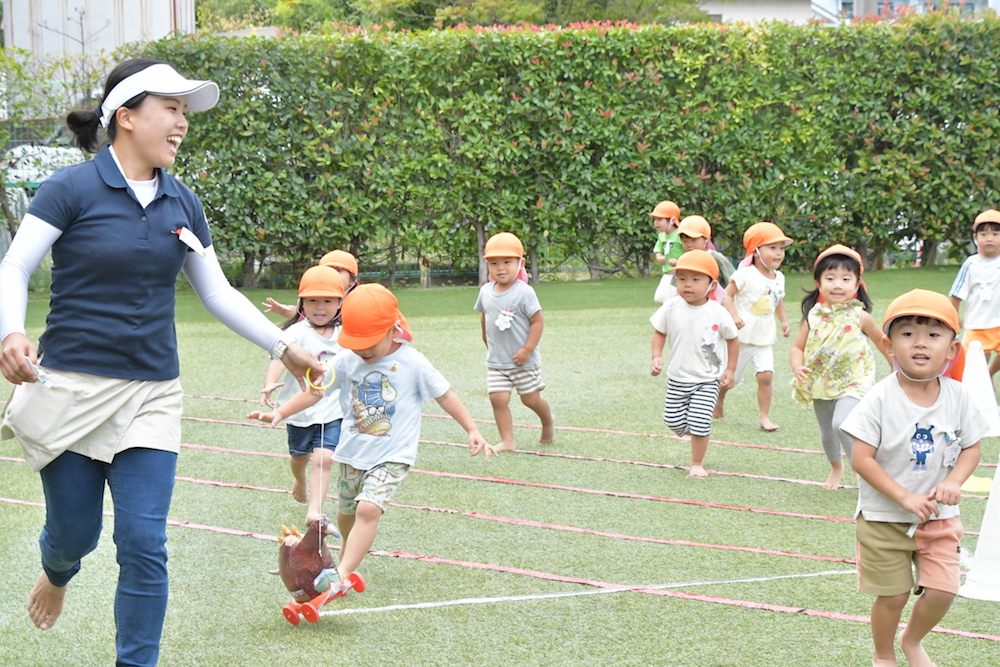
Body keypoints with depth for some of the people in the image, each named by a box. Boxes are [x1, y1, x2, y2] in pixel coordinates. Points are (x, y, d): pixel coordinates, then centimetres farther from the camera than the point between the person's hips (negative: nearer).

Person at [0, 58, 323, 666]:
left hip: (151, 396, 3)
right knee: (75, 533, 8)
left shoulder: (183, 205, 9)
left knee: (144, 545, -5)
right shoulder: (72, 189, -7)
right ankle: (57, 574, 45)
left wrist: (286, 348, 12)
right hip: (71, 388, -3)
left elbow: (218, 293, 17)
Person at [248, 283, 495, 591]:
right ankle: (350, 549, 49)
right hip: (352, 451, 4)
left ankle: (341, 575, -25)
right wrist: (279, 413, -11)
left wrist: (473, 431, -4)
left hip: (392, 455, -4)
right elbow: (314, 391, -1)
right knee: (346, 511, 18)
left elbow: (445, 396, -3)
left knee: (368, 508, -22)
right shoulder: (346, 361, -4)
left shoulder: (413, 364, -12)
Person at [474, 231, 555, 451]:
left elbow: (537, 322, -14)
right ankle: (507, 440, -3)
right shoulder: (486, 292, 1)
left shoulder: (524, 292, -15)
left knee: (530, 398, 6)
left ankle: (548, 423, 35)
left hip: (523, 360, -4)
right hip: (496, 360, 4)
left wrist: (527, 349, -19)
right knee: (498, 399, -8)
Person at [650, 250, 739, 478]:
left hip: (707, 380, -3)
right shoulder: (672, 308, -10)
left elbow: (732, 339, 1)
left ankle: (697, 464, 10)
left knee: (699, 423, -11)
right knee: (673, 421, 7)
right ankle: (699, 437, 38)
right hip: (677, 378, 3)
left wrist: (730, 369, 0)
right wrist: (657, 357, -8)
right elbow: (659, 332, 5)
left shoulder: (718, 313, -14)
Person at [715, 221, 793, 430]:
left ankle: (764, 416, -3)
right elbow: (727, 295, -14)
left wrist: (784, 321, 12)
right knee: (730, 378, 8)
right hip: (742, 337, -4)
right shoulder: (745, 274, -15)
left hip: (764, 339, 4)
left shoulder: (778, 278, 5)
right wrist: (733, 317, -25)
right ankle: (719, 400, 38)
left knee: (766, 375, -12)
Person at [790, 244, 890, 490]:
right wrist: (797, 368, -19)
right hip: (821, 384, 4)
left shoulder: (859, 316, -11)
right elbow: (798, 346, 1)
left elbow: (881, 341, 3)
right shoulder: (814, 316, -5)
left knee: (841, 423, -26)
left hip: (852, 382, -4)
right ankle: (836, 468, 45)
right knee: (826, 432, 18)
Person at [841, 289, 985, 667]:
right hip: (885, 518, -3)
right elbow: (862, 459, -17)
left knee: (942, 590, -3)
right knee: (893, 595, 5)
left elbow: (971, 448, 5)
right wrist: (905, 497, -21)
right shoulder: (881, 399, -16)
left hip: (939, 517, 3)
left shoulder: (957, 397, -5)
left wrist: (954, 482, -15)